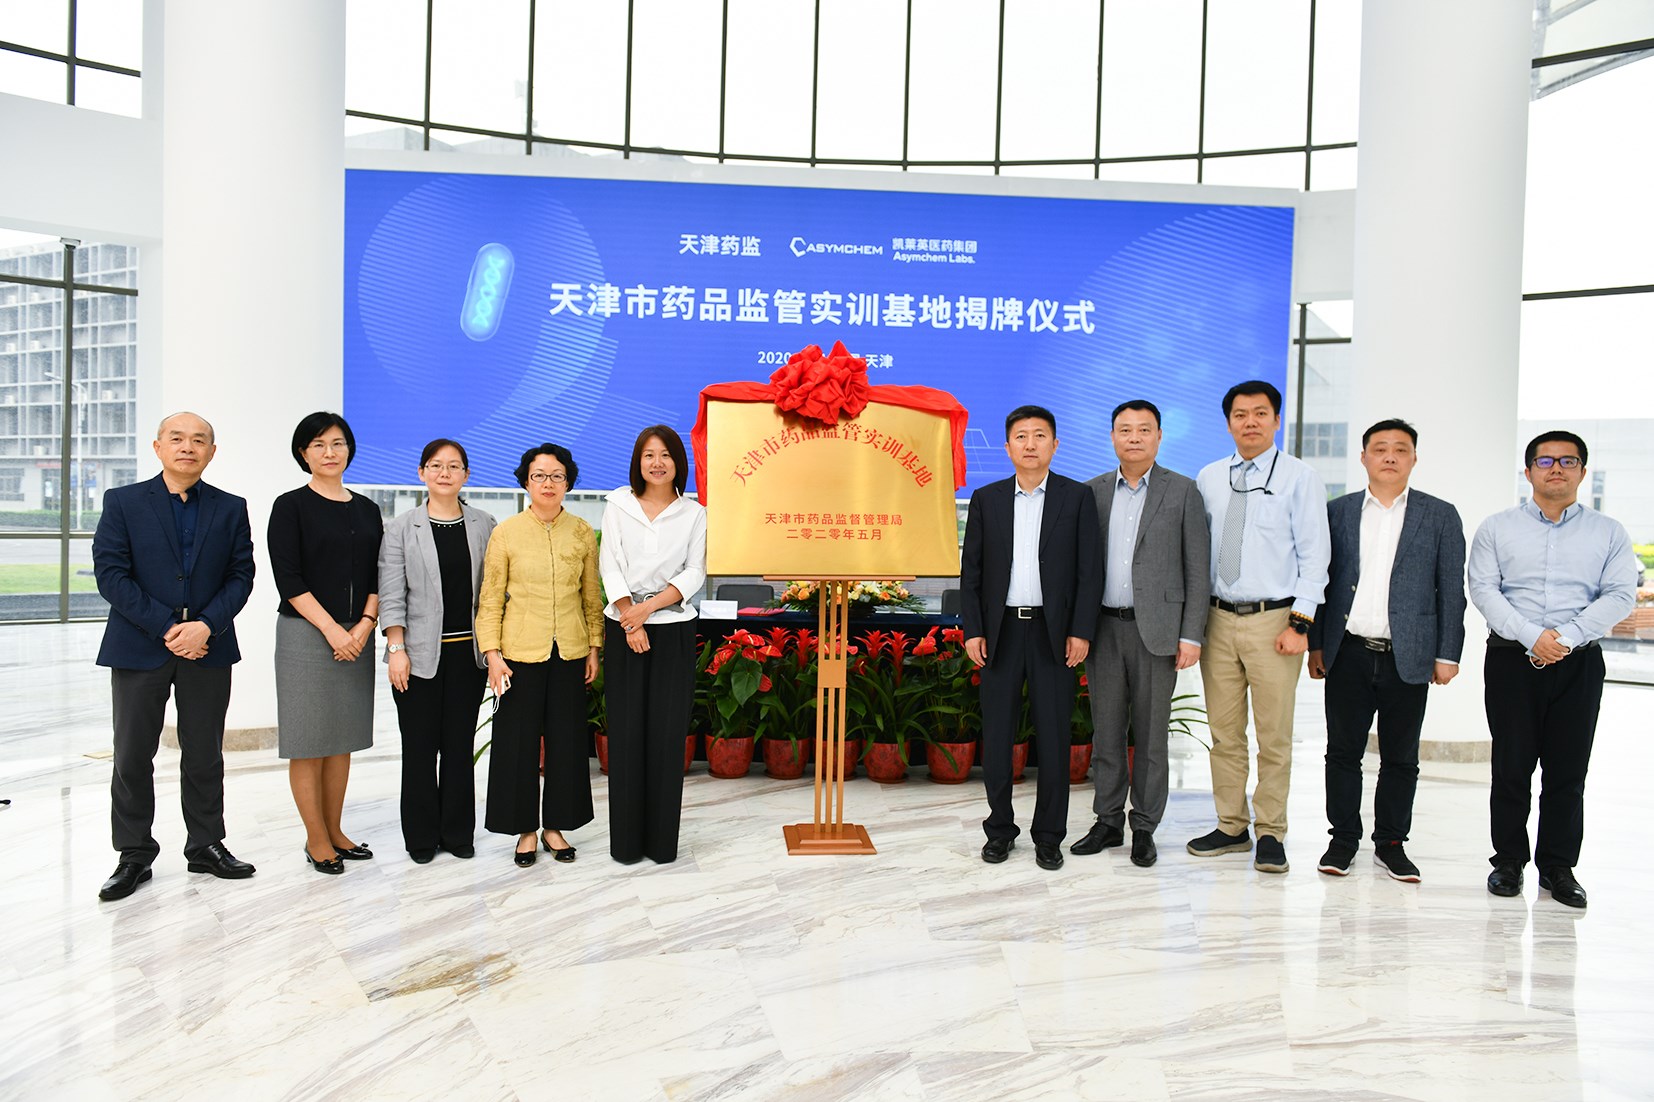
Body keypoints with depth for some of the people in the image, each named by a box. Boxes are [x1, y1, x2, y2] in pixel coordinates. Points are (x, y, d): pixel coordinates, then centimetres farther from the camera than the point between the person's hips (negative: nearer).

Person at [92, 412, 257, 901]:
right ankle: (134, 855, 17)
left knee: (205, 754, 9)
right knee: (133, 756, 5)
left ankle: (206, 846, 21)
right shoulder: (123, 502, 2)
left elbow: (240, 576, 2)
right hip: (139, 648, -1)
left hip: (208, 647, 1)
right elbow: (111, 573, -6)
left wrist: (206, 626, -13)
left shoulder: (230, 509, 7)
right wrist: (166, 628, -14)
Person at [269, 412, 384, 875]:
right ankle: (316, 839, 12)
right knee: (309, 740, 1)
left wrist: (364, 625, -7)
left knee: (343, 738, 11)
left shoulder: (366, 510, 11)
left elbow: (377, 576, 8)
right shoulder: (291, 506, -4)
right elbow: (288, 579, -10)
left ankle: (335, 831, 22)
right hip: (305, 633, -5)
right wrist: (331, 629, -15)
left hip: (356, 635, 5)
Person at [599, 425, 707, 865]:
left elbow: (694, 573, 0)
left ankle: (662, 839, 12)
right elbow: (610, 565, -1)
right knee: (625, 731, 2)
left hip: (674, 630, 0)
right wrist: (631, 622, -11)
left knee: (667, 733, 1)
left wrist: (648, 607, -13)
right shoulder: (618, 504, 5)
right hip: (624, 628, 0)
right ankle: (626, 840, 12)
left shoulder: (693, 514, 5)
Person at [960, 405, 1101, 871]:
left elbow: (1089, 570, 0)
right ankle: (1000, 828, 20)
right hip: (1001, 631, 1)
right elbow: (971, 570, 6)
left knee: (1053, 737, 4)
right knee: (996, 734, 6)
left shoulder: (1077, 497, 2)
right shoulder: (986, 499, 6)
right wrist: (972, 630, -2)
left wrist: (1081, 632, -8)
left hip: (1054, 632, -1)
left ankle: (1049, 835, 17)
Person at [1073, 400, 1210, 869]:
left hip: (1156, 628, -2)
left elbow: (1197, 569, -1)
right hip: (1104, 627, 3)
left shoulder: (1182, 491, 1)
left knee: (1151, 733, 5)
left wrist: (1191, 635, -8)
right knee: (1105, 730, 9)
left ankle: (1144, 828, 17)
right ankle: (1108, 822, 22)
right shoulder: (1093, 492, 8)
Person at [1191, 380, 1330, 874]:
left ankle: (1271, 834, 15)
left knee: (1274, 736, 2)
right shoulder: (1208, 478, 10)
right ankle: (1231, 827, 23)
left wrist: (1300, 623, -12)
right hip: (1218, 619, 4)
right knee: (1224, 733, 10)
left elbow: (1314, 554, -5)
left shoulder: (1300, 477, -1)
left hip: (1274, 620, -4)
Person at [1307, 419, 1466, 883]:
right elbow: (1320, 580, 8)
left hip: (1407, 657, -1)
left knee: (1400, 758, 8)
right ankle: (1343, 840, 19)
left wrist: (1448, 655, -2)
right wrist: (1316, 644, 4)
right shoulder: (1338, 511, 7)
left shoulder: (1440, 515, 5)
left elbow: (1451, 591, 3)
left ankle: (1391, 843, 21)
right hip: (1349, 654, 1)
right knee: (1343, 752, 7)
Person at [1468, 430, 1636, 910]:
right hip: (1513, 659, -1)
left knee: (1568, 769, 4)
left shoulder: (1609, 533, 11)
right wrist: (1532, 636, -15)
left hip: (1579, 662, 1)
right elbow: (1483, 589, -2)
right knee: (1512, 764, 1)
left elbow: (1621, 595, 0)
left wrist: (1566, 635, -14)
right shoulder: (1497, 528, 8)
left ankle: (1558, 866, 15)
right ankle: (1508, 861, 12)